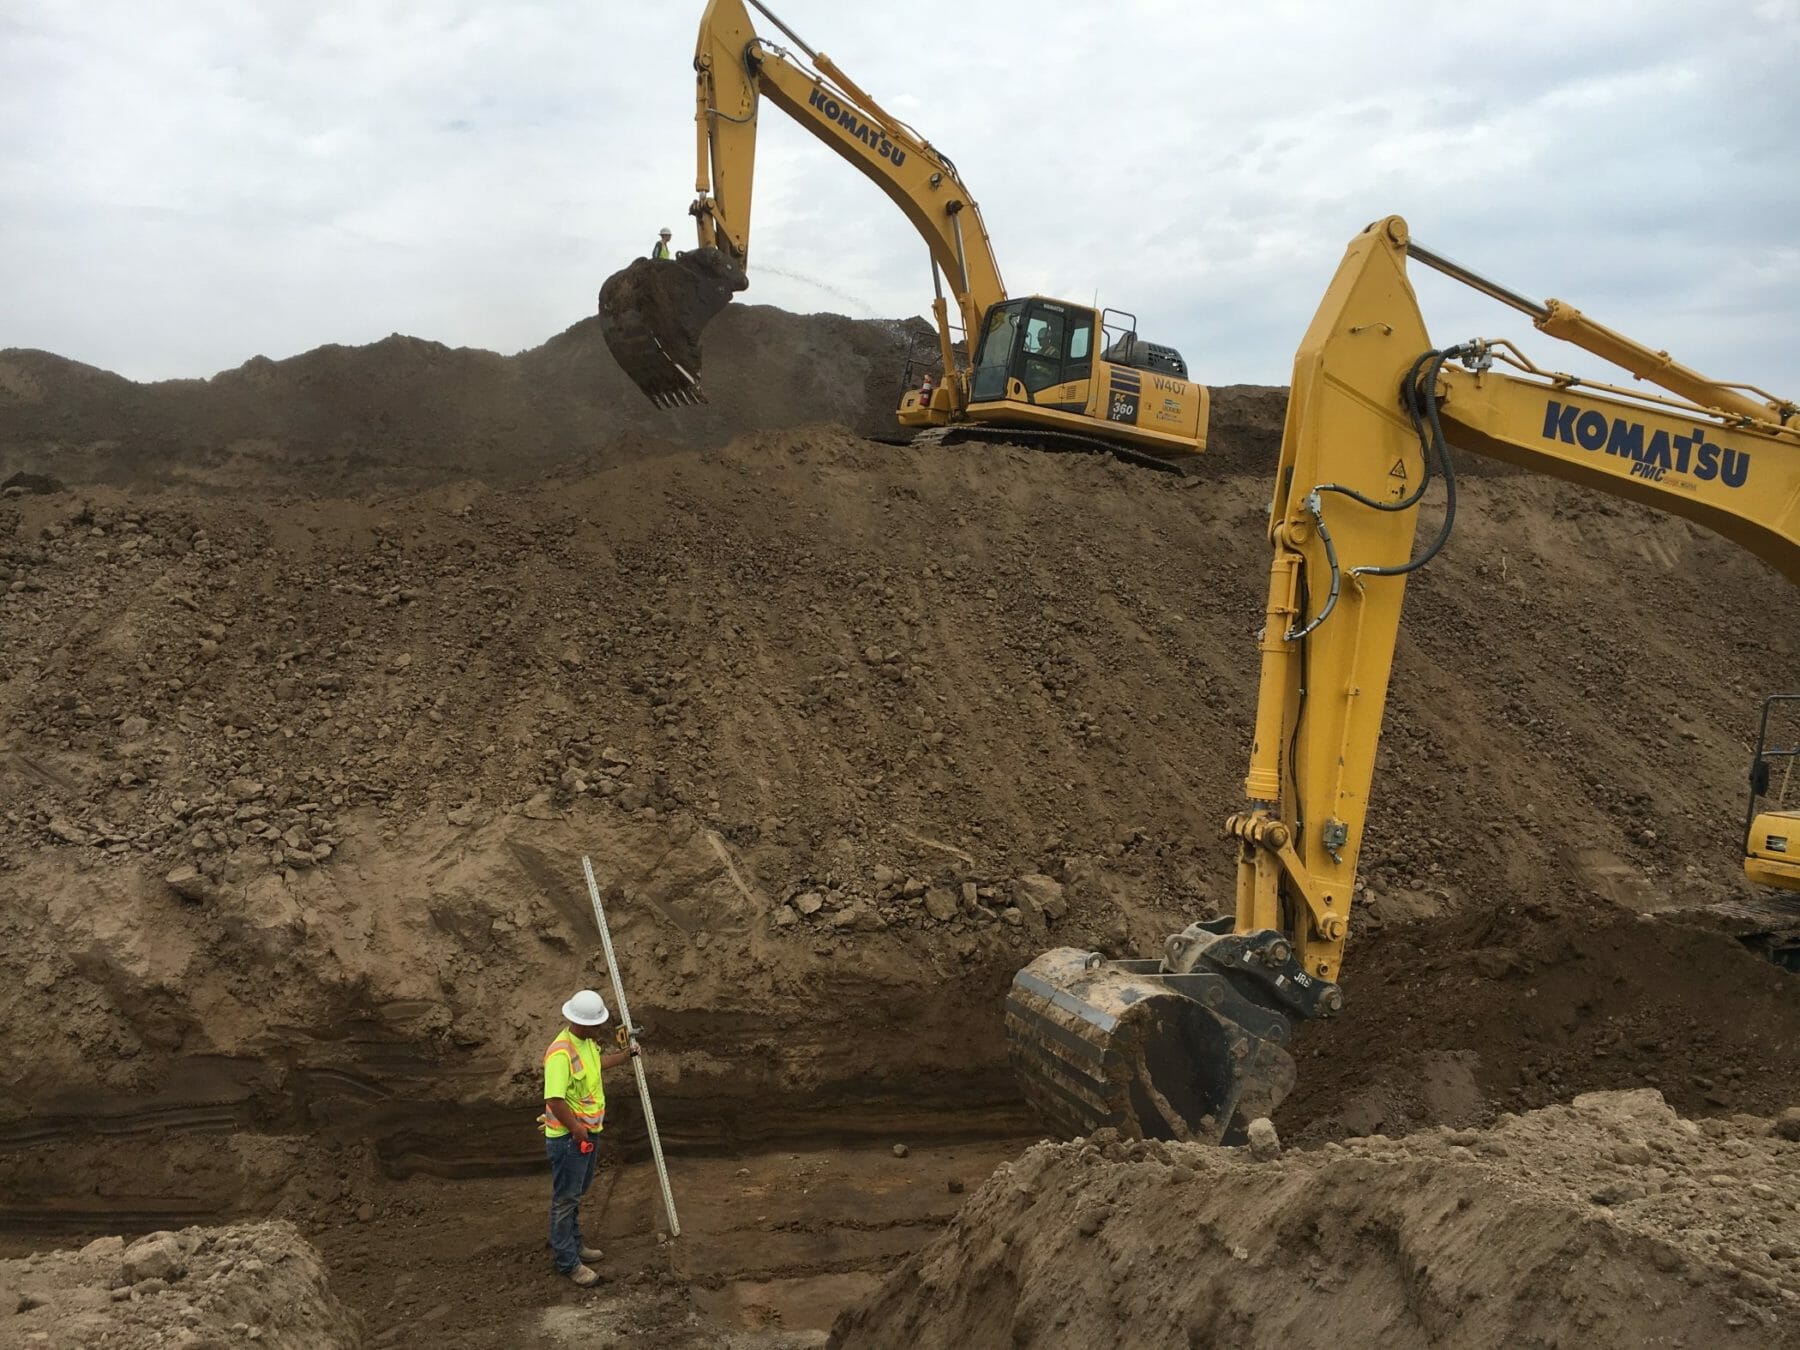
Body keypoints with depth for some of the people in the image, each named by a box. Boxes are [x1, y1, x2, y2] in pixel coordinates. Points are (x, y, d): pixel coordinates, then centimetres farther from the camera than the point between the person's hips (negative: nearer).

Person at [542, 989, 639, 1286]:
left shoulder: (586, 1041, 1)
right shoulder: (561, 1053, -29)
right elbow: (555, 1100, -30)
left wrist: (625, 1056, 32)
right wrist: (578, 1131, -23)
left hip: (587, 1130, 10)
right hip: (567, 1137, -9)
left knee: (577, 1193, 22)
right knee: (565, 1198, 2)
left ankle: (574, 1244, 37)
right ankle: (567, 1262, 11)